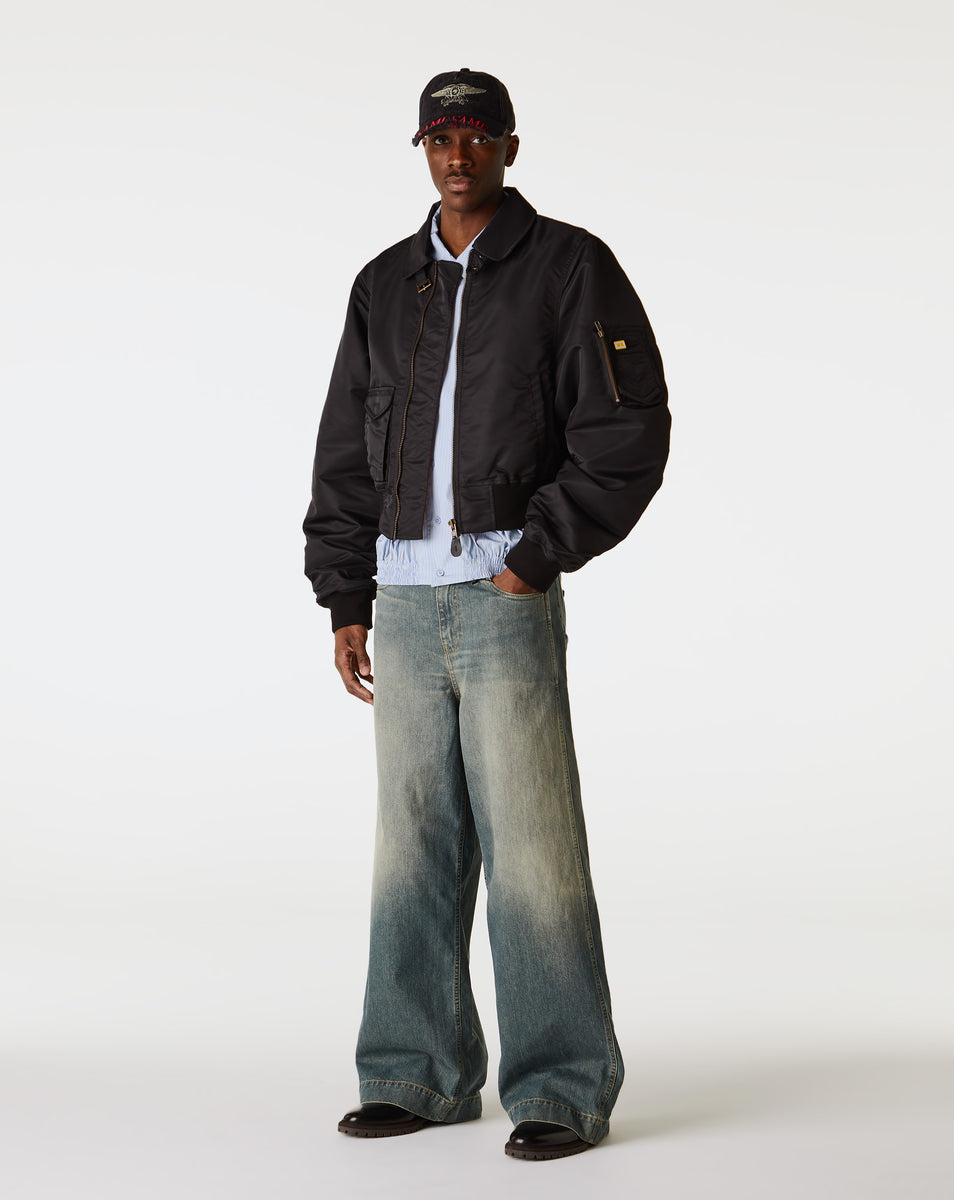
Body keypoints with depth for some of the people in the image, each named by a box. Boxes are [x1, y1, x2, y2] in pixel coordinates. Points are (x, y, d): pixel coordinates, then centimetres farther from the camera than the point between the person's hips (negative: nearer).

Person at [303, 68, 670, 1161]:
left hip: (508, 595, -5)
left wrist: (537, 556, -13)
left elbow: (628, 433, -7)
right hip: (403, 599, 5)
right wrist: (344, 601, 10)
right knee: (413, 846, 8)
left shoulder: (568, 267, 0)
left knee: (531, 845, -7)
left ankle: (563, 1091, 2)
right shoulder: (385, 286, 16)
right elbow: (347, 450, 17)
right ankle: (422, 1074, 18)